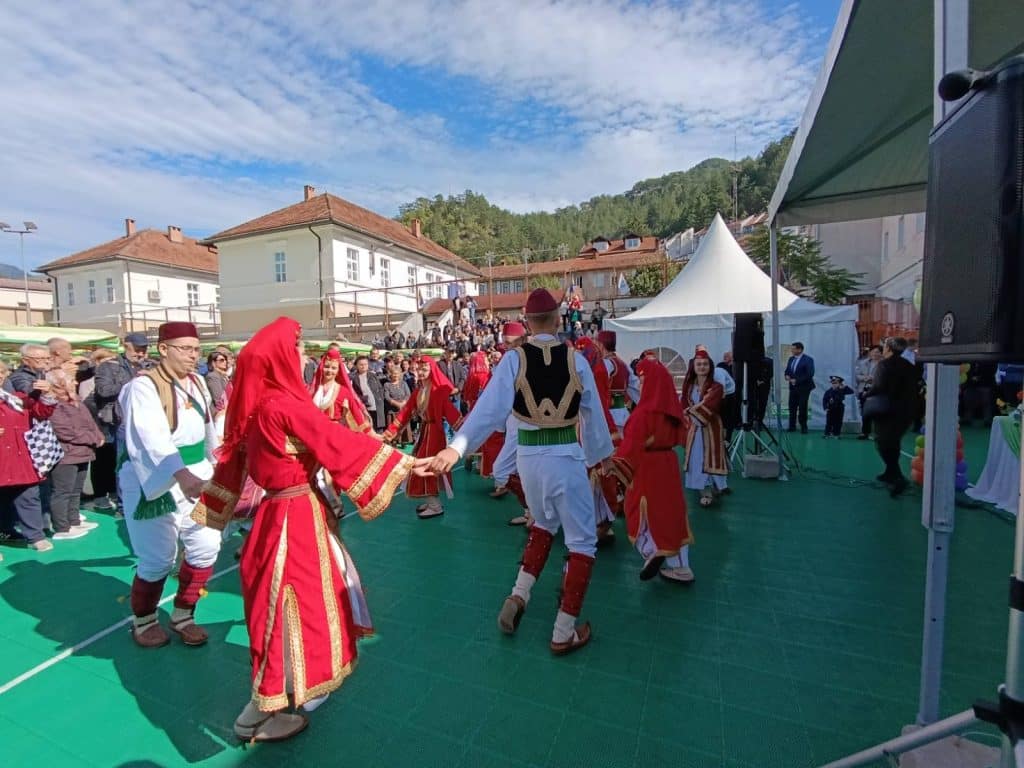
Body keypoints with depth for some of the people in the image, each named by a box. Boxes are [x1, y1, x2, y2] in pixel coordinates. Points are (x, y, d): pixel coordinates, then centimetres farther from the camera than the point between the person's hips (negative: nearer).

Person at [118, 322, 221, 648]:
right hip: (155, 482, -6)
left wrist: (215, 463, 26)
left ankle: (183, 615, 26)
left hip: (195, 475, 6)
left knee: (206, 546, 4)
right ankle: (143, 621, 32)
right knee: (159, 559, 3)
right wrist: (182, 475, -46)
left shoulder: (196, 381, 5)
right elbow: (152, 439, -33)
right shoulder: (144, 386, -17)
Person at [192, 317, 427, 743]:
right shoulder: (285, 404, -23)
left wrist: (210, 505, 27)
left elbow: (233, 459, 14)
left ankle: (309, 677, 47)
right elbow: (341, 442, -22)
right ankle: (256, 716, 26)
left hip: (285, 509, 9)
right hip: (296, 515, -9)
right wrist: (405, 463, -17)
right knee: (291, 605, 7)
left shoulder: (256, 404, 4)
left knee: (310, 594, 25)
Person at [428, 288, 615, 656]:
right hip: (567, 456, -2)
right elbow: (593, 412, 8)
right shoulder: (576, 360, -3)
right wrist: (603, 453, 22)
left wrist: (457, 447, -20)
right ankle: (564, 633, 18)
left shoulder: (514, 360, -6)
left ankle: (518, 596, 24)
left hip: (529, 455, 2)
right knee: (582, 540, 12)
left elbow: (490, 408, -17)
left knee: (544, 523, 30)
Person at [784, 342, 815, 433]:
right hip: (793, 387, 5)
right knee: (792, 407, 4)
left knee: (802, 408, -1)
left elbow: (810, 374, -15)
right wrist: (787, 376, -3)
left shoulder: (808, 359, -8)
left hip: (803, 388, -5)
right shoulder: (791, 359, 12)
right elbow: (787, 370, 19)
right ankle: (792, 426, 11)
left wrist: (797, 380, -18)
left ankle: (803, 427, 11)